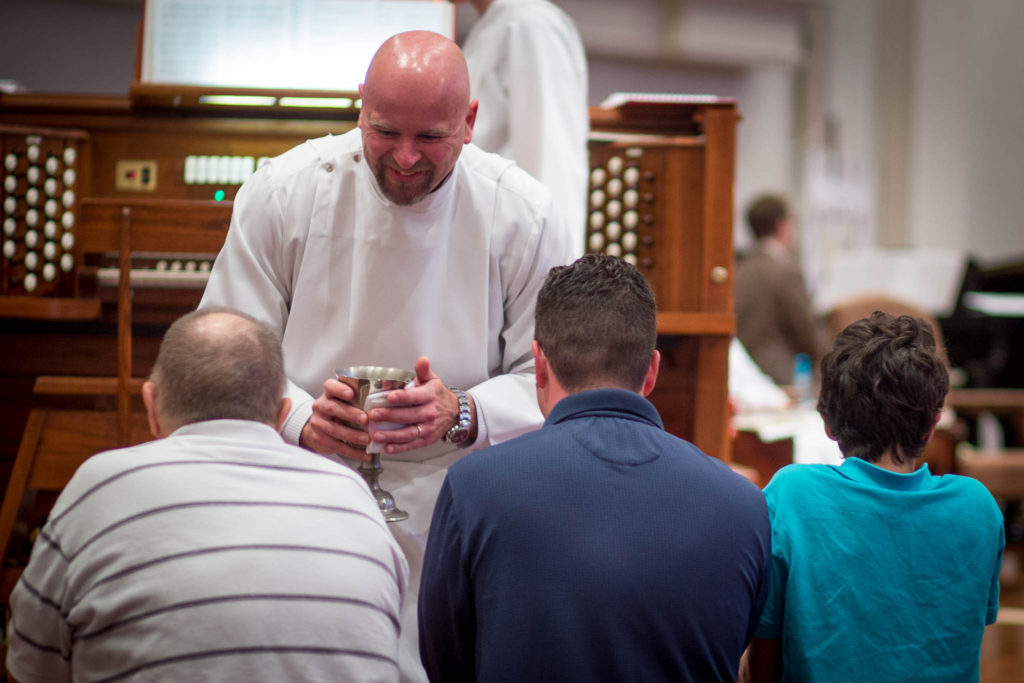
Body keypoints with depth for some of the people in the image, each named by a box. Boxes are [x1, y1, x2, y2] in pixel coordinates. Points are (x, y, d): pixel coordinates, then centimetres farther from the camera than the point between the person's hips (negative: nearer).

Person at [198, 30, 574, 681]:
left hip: (450, 517, 0)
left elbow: (549, 377, -1)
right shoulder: (282, 193, -4)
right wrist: (299, 418, -20)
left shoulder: (524, 216, -5)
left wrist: (463, 416, -21)